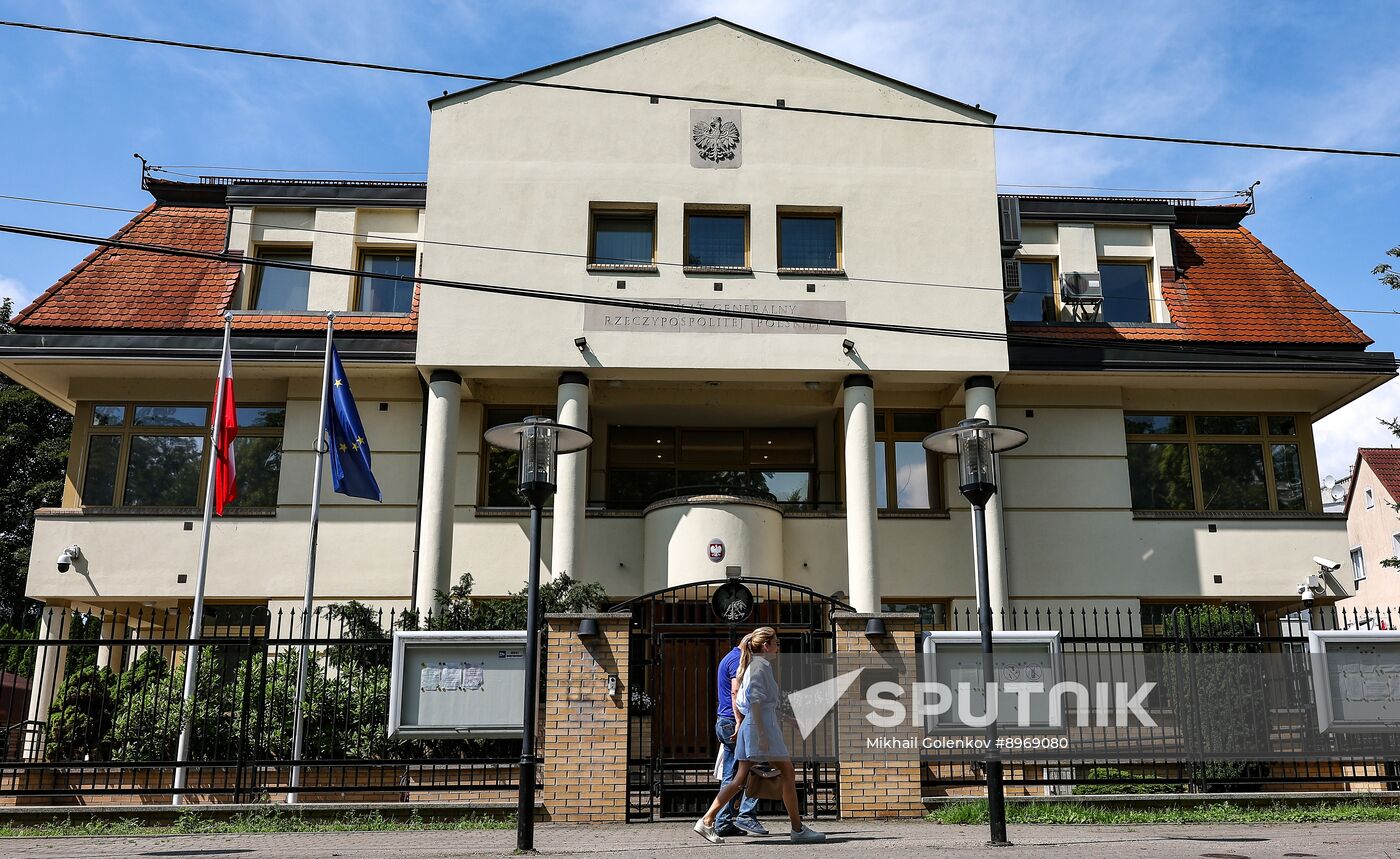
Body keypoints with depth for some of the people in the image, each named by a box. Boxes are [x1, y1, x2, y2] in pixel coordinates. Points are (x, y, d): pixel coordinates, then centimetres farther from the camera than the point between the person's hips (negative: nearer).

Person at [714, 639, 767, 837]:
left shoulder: (729, 658, 23)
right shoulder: (738, 659, -9)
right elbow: (736, 692, -21)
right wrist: (739, 722, -26)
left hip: (724, 723, 10)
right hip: (733, 722, -10)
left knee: (731, 776, 9)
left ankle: (723, 823, 8)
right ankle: (746, 815, -12)